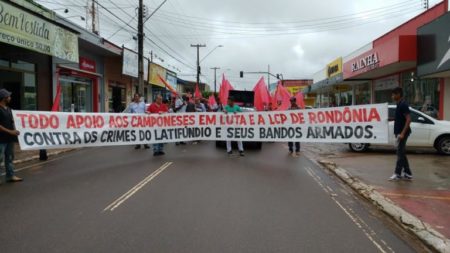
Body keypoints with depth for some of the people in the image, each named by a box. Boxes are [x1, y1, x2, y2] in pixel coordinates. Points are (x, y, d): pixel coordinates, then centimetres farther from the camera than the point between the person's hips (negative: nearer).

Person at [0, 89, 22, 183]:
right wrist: (10, 132, -19)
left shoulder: (8, 109, 13)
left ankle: (10, 175, 21)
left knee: (9, 157, 13)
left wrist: (14, 130, 4)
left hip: (9, 138, 9)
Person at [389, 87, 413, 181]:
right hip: (399, 132, 10)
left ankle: (398, 174, 3)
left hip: (402, 133, -10)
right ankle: (407, 173, 17)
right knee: (402, 153, 12)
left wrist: (402, 133, -24)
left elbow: (408, 119, -21)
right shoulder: (400, 105, 14)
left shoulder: (403, 105, -16)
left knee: (400, 154, -3)